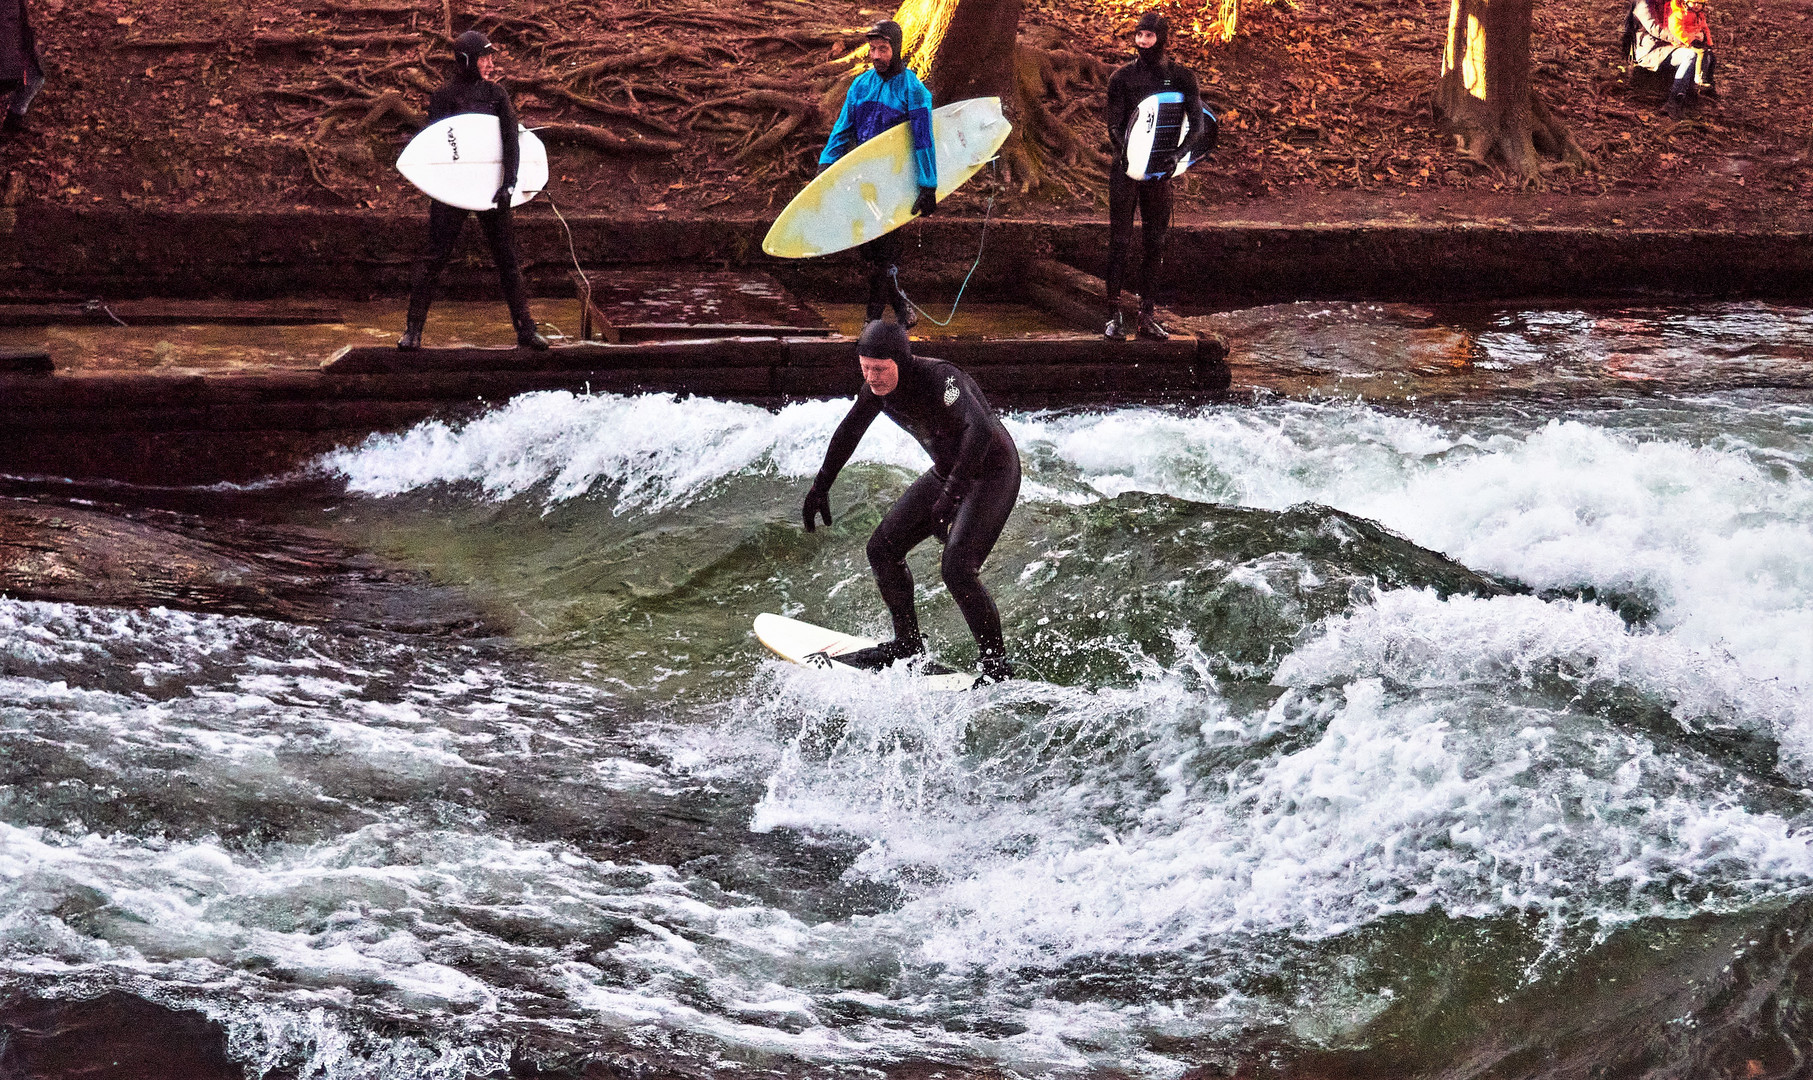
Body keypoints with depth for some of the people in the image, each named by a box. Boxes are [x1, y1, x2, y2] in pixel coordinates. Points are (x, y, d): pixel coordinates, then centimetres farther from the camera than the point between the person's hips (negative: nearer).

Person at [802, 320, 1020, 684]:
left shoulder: (939, 378, -32)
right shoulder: (877, 388, -8)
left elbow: (981, 430, -46)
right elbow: (849, 430, 11)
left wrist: (951, 493, -49)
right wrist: (821, 486, 18)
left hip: (993, 473, -8)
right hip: (947, 474, 8)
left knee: (957, 569, -23)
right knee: (882, 549, 6)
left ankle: (997, 665, -9)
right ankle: (908, 644, 23)